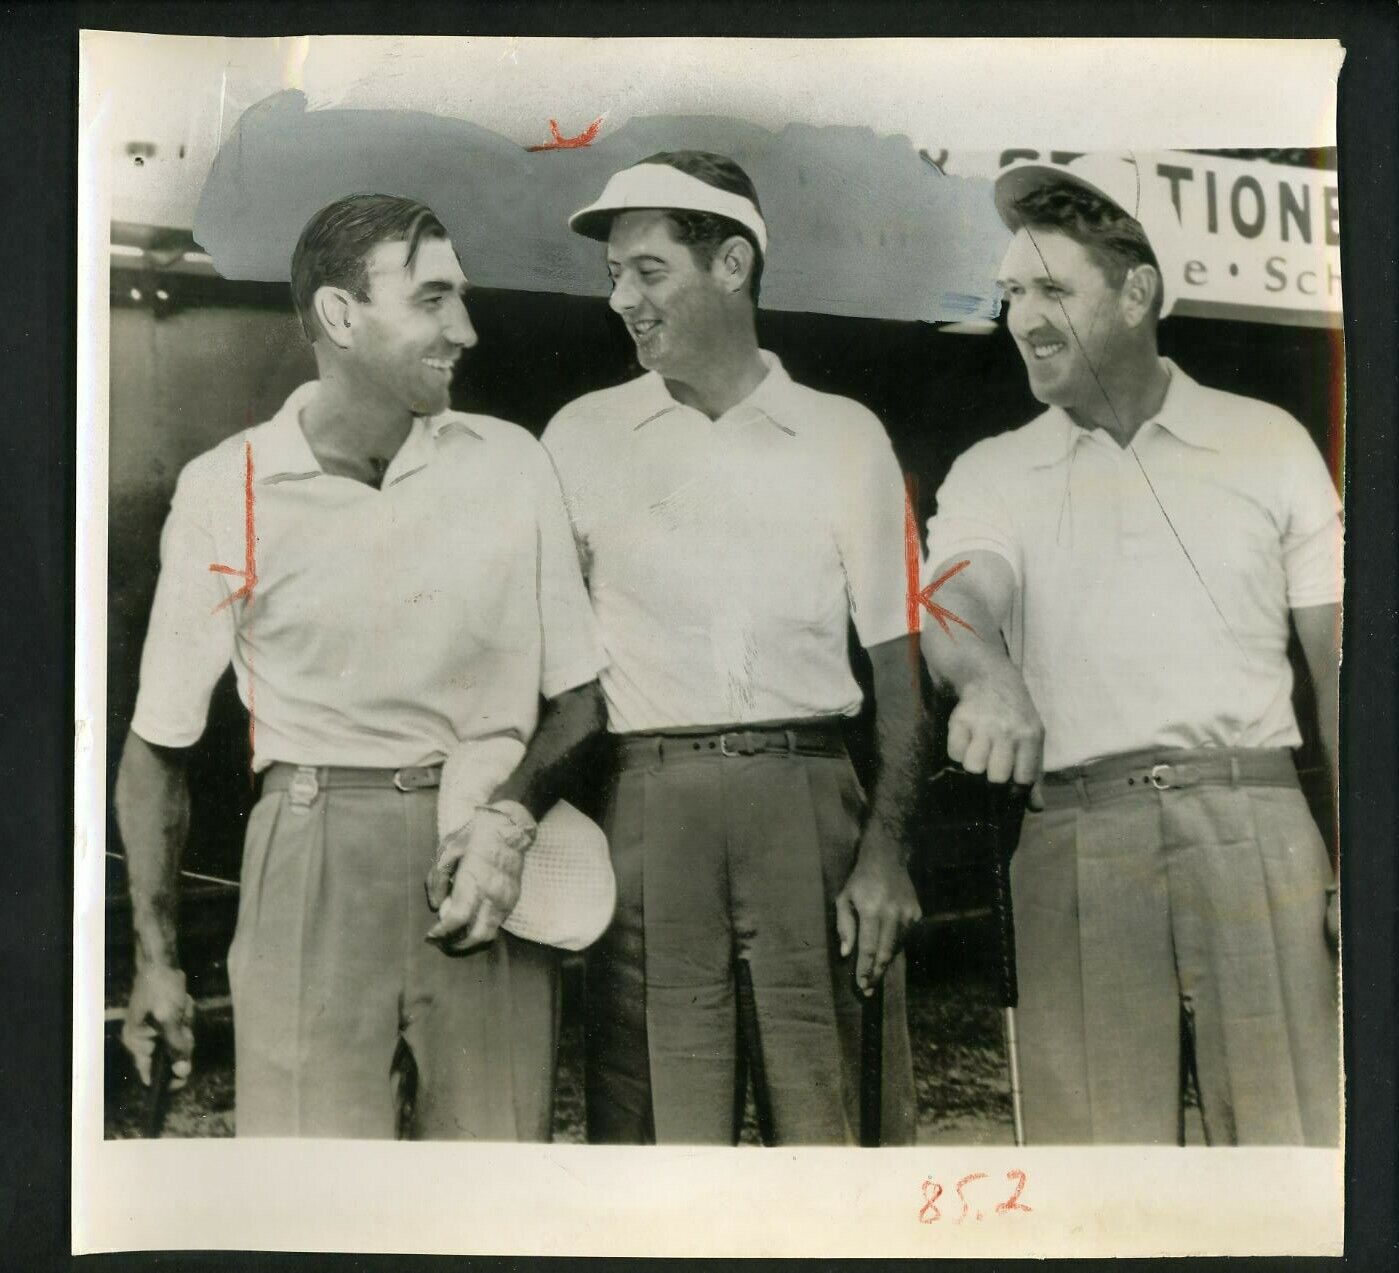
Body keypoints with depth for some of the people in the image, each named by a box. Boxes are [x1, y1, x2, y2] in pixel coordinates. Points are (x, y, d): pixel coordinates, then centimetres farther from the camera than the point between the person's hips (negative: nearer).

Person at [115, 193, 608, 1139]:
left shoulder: (511, 464, 5)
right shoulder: (224, 491, 1)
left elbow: (581, 693, 8)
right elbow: (159, 744, 9)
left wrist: (512, 820, -11)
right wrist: (154, 955, 8)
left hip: (484, 856, 2)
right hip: (311, 858, -1)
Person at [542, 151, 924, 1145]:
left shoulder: (846, 438, 10)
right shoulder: (582, 438, 12)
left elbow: (897, 662, 7)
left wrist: (885, 851, -4)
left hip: (810, 801, 0)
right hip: (649, 806, 1)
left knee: (830, 1109, -1)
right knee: (656, 1102, 0)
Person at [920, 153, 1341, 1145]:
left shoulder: (1267, 442, 10)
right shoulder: (992, 475, 12)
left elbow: (1338, 661, 8)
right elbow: (956, 603, -9)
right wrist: (990, 678, -33)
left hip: (1254, 823, 0)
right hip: (1079, 834, 1)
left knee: (1293, 1126, -2)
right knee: (1094, 1130, 0)